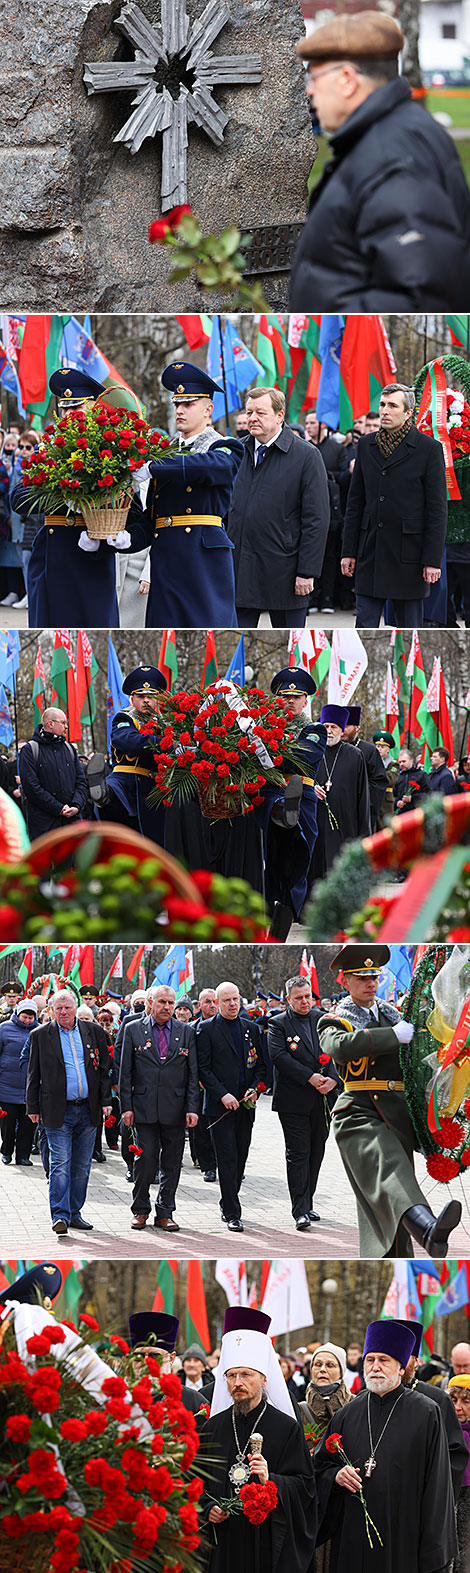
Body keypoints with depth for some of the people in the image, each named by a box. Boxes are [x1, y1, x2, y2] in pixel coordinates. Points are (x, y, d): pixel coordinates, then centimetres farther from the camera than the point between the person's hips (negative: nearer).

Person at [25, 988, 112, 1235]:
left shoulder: (93, 1031, 7)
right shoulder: (41, 1035, 2)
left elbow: (104, 1069, 10)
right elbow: (33, 1074, 5)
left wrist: (105, 1101, 3)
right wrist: (33, 1107, 2)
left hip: (88, 1110, 3)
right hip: (58, 1110, -3)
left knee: (82, 1166, 8)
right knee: (60, 1164, -9)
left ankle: (75, 1212, 17)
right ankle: (60, 1215, -11)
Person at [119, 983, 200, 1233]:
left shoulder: (186, 1032, 8)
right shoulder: (133, 1030, 5)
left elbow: (193, 1073, 6)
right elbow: (125, 1072, 4)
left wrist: (192, 1108, -3)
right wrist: (127, 1107, -3)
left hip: (175, 1109, 1)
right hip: (144, 1107, -1)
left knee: (172, 1163, 4)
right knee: (146, 1159, -5)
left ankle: (165, 1213, 11)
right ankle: (141, 1210, 10)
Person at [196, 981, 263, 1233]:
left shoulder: (250, 1029, 12)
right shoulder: (207, 1029, -2)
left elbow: (260, 1064, 15)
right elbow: (203, 1068, -6)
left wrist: (254, 1089, -3)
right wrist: (223, 1095, -14)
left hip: (245, 1105, 4)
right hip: (220, 1106, -4)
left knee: (240, 1158, 9)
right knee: (227, 1160, -7)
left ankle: (228, 1203, 25)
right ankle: (232, 1214, -7)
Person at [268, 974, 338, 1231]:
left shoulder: (323, 1019, 11)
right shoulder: (278, 1024, -1)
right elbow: (279, 1056, -13)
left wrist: (333, 1079, -12)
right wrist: (310, 1078, -19)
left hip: (323, 1099, 4)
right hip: (294, 1101, -4)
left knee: (316, 1152, 10)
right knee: (298, 1153, -6)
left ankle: (307, 1203, 21)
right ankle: (301, 1210, -9)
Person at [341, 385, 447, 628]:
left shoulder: (429, 448, -4)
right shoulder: (366, 446, 9)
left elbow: (437, 509, -6)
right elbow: (355, 503, 13)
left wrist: (432, 560, -10)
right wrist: (349, 551, 8)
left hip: (408, 553, -4)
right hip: (370, 553, 4)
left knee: (409, 629, 3)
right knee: (364, 626, 2)